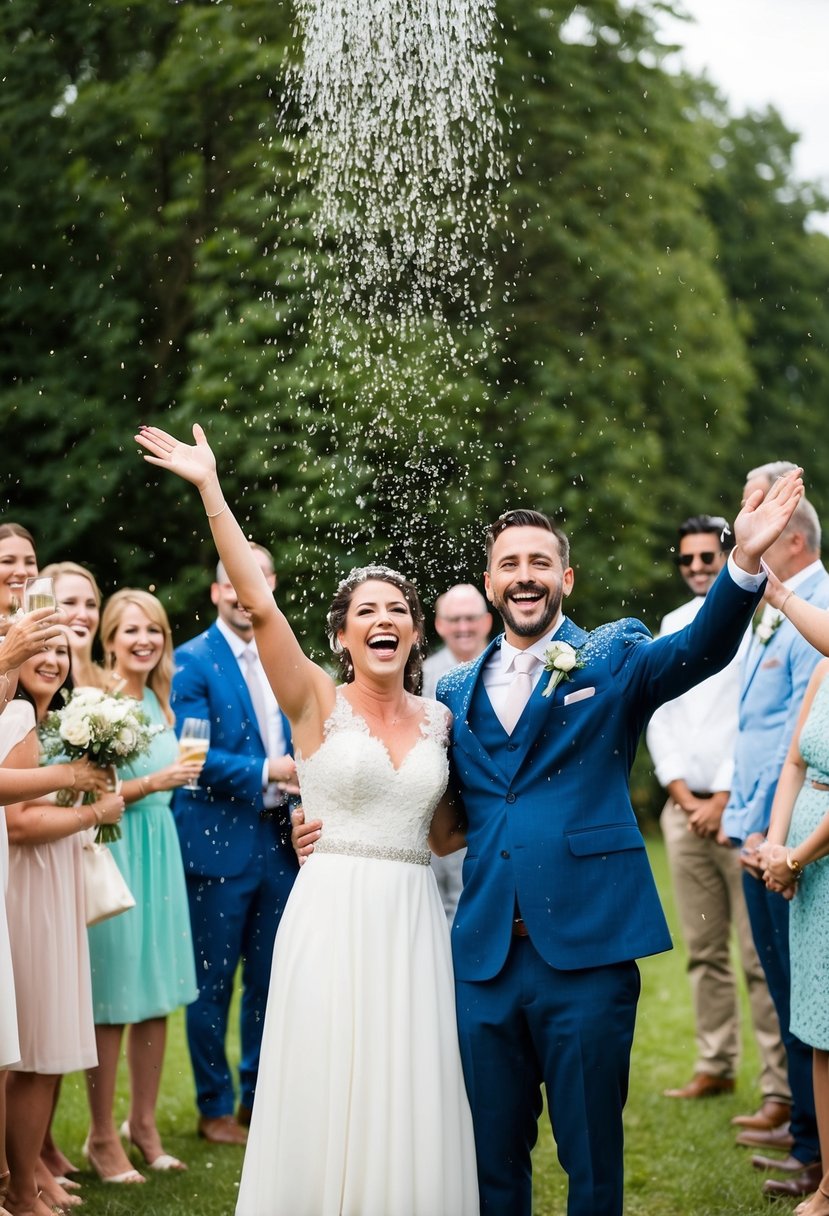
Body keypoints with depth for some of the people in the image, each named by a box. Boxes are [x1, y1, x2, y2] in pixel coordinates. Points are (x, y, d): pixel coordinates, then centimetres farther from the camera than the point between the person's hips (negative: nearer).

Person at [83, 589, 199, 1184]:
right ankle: (103, 1136, 10)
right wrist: (152, 783, -19)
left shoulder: (159, 701, 12)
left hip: (158, 851, 7)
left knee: (158, 992, 10)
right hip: (112, 851, -7)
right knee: (113, 997, -1)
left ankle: (144, 1125, 22)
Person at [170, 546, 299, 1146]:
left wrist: (303, 789, -1)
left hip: (278, 842, 6)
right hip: (218, 843, -5)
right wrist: (264, 772, -21)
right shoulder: (193, 661, -7)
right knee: (214, 983, 4)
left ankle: (259, 1097, 25)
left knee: (269, 980, 12)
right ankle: (216, 1108, 16)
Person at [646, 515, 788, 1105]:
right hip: (684, 808, 5)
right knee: (704, 951, 8)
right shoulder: (672, 627, 14)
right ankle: (716, 1067, 17)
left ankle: (782, 1086, -5)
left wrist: (723, 801, -9)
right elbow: (659, 717, 12)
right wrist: (683, 795, 1)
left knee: (760, 955, -7)